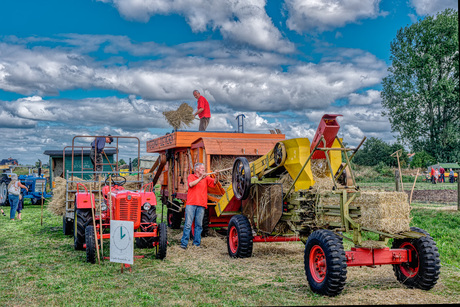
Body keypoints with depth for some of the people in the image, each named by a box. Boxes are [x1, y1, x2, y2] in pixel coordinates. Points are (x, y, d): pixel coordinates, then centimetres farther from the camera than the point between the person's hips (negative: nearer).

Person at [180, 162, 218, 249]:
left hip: (201, 205, 3)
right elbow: (191, 184, -11)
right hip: (191, 204, -3)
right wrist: (201, 178, -17)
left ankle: (197, 243, 13)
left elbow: (214, 182, 2)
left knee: (199, 225, 5)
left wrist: (216, 176, -17)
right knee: (188, 224, -4)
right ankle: (184, 243, 0)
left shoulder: (206, 178, 14)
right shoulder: (191, 176, 8)